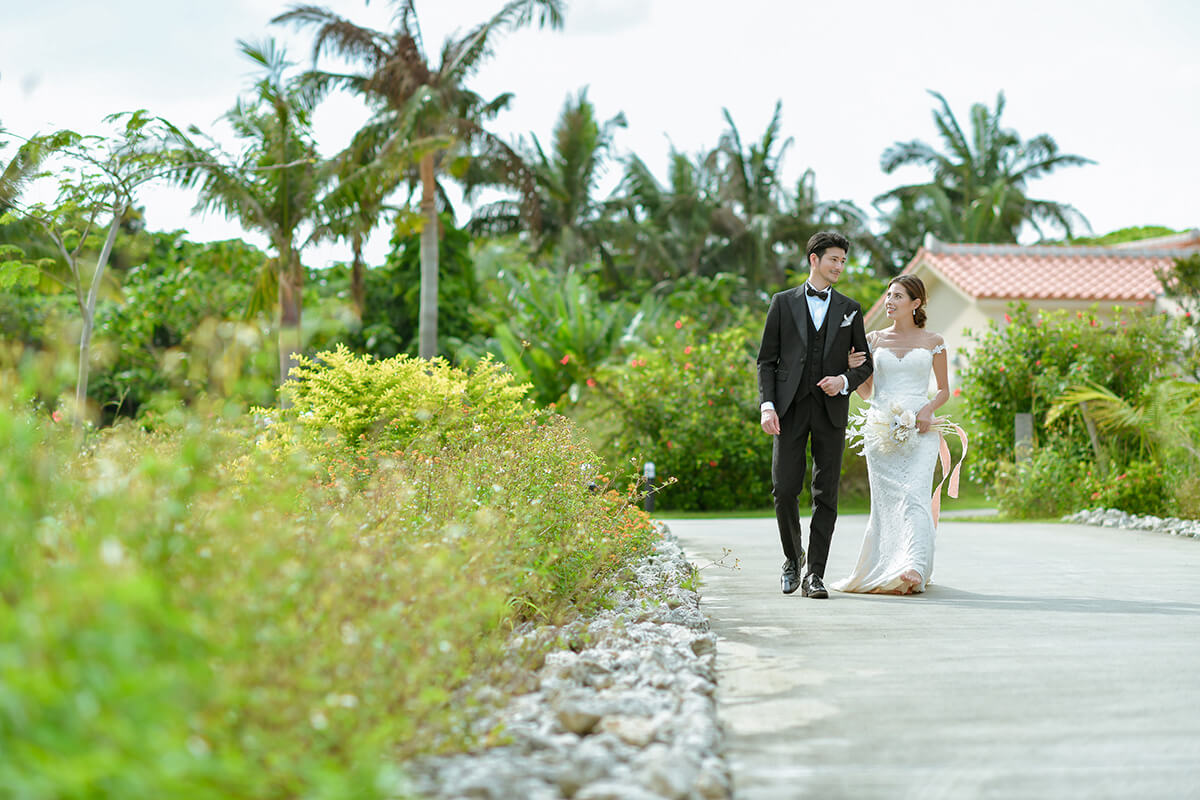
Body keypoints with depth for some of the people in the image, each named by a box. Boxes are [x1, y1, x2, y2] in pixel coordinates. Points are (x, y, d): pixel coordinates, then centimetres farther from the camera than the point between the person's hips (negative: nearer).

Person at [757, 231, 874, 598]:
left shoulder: (850, 309, 13)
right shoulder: (783, 303, 8)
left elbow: (865, 362, 16)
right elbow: (767, 360, 5)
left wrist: (845, 380, -6)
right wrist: (767, 405, -7)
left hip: (831, 410, 1)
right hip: (790, 407, -1)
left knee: (826, 495, -3)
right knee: (785, 489, -6)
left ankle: (815, 574, 1)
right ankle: (793, 557, 19)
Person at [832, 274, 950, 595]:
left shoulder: (932, 342, 7)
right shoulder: (874, 340, 11)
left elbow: (944, 390, 12)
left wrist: (928, 409, -8)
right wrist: (853, 369, -5)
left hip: (919, 430, -2)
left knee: (914, 494, -17)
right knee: (886, 499, -2)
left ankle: (914, 570, -27)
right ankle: (884, 569, 9)